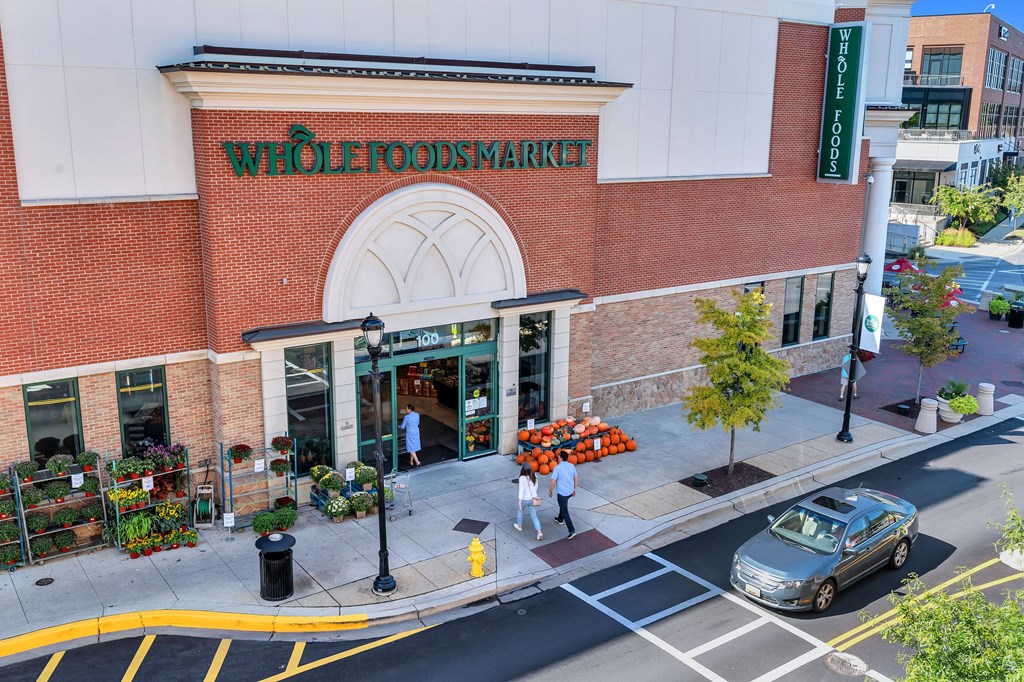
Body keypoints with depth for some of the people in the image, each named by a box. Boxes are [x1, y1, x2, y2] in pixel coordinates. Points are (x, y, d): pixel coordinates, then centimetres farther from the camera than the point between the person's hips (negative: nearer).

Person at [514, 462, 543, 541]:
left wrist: (519, 502, -25)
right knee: (534, 515, 11)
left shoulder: (522, 478, -23)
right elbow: (535, 487, 2)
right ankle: (539, 532, -2)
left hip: (524, 499, -4)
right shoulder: (534, 476, -8)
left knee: (519, 510, 27)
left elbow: (521, 490, -26)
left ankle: (519, 526, 45)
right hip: (532, 499, 4)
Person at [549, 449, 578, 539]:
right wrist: (574, 489, 23)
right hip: (570, 492, 7)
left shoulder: (557, 468, -19)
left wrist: (550, 491, -2)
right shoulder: (572, 466, -1)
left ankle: (572, 531, -5)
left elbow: (553, 482, -18)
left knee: (565, 512, 0)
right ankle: (560, 519, 53)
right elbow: (576, 479, 9)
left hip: (562, 493, -7)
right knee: (563, 504, 33)